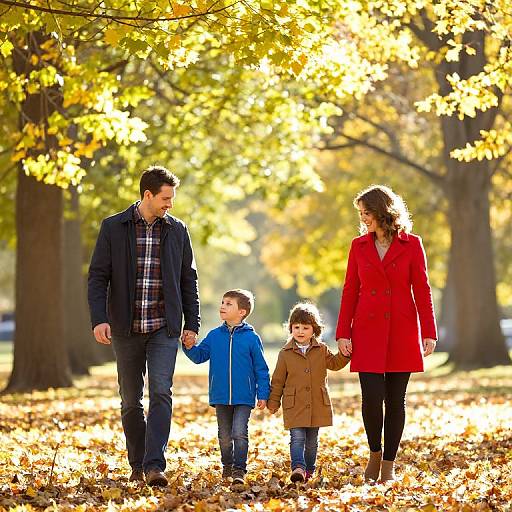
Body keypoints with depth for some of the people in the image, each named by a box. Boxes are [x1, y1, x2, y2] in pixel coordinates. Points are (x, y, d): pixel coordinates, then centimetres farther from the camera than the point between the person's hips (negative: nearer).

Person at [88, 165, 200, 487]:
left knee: (161, 393, -13)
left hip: (164, 328, 0)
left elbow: (188, 279, 11)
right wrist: (99, 319, -13)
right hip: (126, 328, 0)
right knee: (131, 400, 8)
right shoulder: (113, 228, -1)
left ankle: (154, 466, -17)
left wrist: (192, 324, 7)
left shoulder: (177, 230, 5)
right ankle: (138, 465, 20)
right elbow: (98, 276, -2)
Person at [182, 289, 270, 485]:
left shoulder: (251, 338, -5)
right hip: (220, 397, 4)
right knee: (225, 436, 14)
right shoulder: (214, 336, 4)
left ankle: (239, 469, -6)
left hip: (244, 397, -4)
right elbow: (199, 356, 10)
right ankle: (227, 465, 31)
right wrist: (190, 347, -10)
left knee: (239, 433, -12)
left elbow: (261, 368, -1)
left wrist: (263, 394, -3)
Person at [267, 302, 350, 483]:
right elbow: (278, 380, 5)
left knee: (312, 441, 12)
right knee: (297, 438, -13)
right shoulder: (285, 353, 1)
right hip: (294, 405, -2)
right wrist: (273, 402, 6)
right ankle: (298, 467, -24)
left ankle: (309, 470, 24)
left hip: (317, 405, 2)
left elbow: (334, 363, 3)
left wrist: (344, 353, -15)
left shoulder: (321, 350, 6)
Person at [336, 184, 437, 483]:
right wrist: (343, 333, 0)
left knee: (396, 399, 2)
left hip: (401, 332, -1)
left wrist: (428, 333, -6)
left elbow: (422, 290, 0)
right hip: (368, 331, 1)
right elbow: (350, 291, 8)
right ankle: (375, 453, 15)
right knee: (372, 396, -8)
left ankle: (389, 464, 11)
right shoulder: (359, 246, 7)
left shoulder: (411, 245, 1)